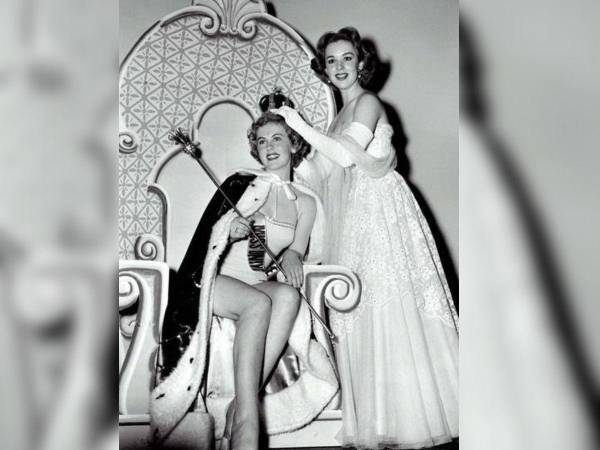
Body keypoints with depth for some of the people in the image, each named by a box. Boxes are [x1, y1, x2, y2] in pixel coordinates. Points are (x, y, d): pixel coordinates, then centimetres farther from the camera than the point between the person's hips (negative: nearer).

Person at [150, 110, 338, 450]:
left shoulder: (306, 202, 16)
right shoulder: (241, 183, 7)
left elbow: (298, 252, 9)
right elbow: (205, 238, 3)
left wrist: (291, 255, -15)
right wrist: (230, 231, -19)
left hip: (261, 284, 3)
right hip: (219, 279, -3)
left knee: (288, 295, -33)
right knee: (259, 303, -36)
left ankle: (241, 406, -36)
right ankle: (246, 422, -43)